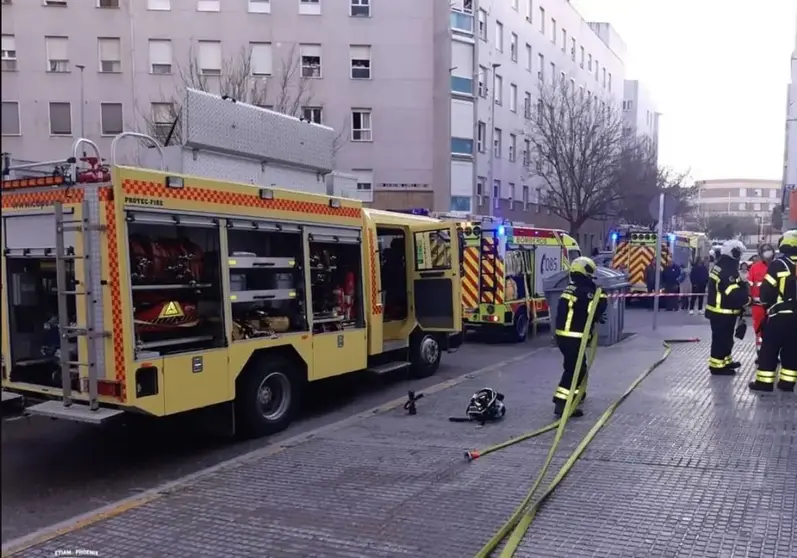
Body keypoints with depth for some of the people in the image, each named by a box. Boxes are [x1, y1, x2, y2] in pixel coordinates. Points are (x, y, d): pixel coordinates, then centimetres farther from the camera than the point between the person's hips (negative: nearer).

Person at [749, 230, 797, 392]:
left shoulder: (778, 264, -9)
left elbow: (766, 290, -9)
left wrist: (767, 302, 9)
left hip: (779, 315, -5)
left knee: (769, 349, 2)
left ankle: (764, 382, 2)